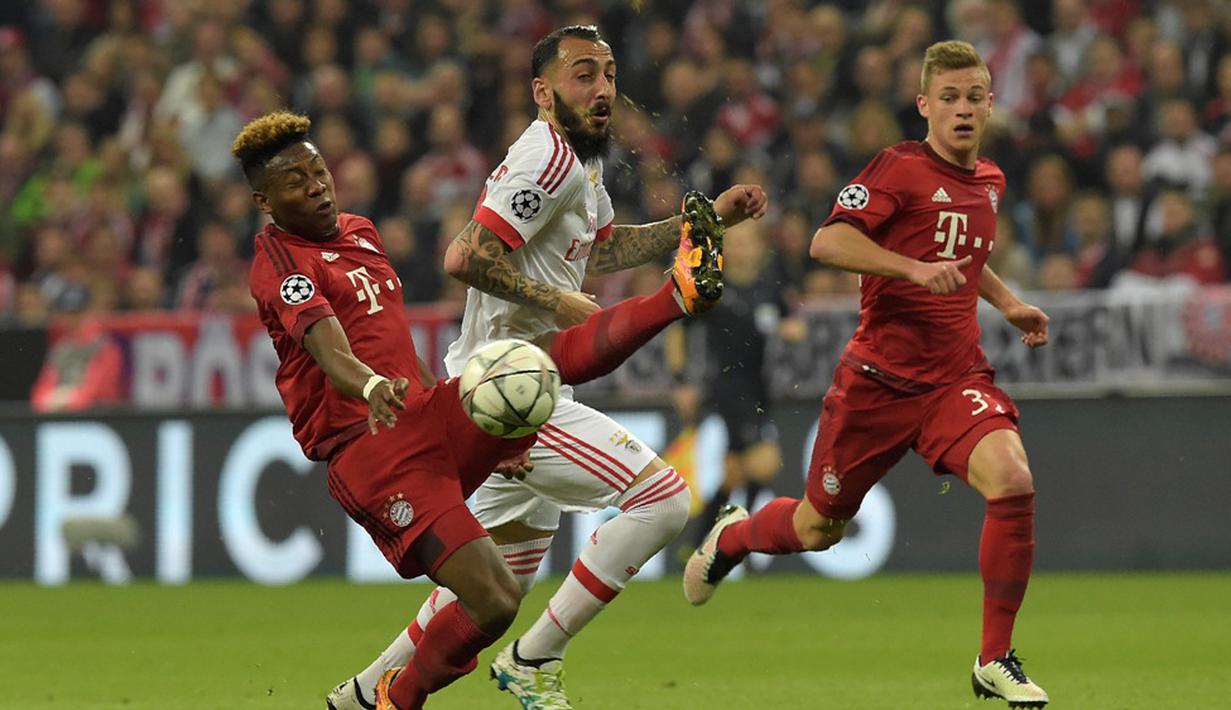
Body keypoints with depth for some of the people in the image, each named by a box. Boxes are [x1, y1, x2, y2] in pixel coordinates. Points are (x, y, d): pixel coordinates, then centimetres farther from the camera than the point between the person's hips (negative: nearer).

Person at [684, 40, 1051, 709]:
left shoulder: (989, 181, 11)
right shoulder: (901, 168, -11)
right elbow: (828, 242, -23)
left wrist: (1007, 301, 21)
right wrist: (915, 269, -31)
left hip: (955, 377, 4)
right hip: (878, 377, -4)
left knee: (1013, 482, -24)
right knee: (819, 528, 10)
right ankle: (731, 536, 48)